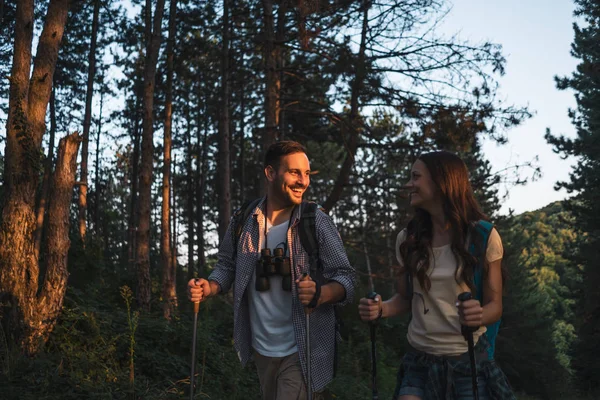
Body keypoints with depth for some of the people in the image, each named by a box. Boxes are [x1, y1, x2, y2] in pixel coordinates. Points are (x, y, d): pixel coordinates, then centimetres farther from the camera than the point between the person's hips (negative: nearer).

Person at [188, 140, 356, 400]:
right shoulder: (243, 221, -3)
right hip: (261, 347, 4)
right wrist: (208, 288, -12)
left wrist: (319, 295, -32)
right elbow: (227, 267, 9)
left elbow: (345, 279, -11)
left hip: (300, 351, -4)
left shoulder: (317, 222, -11)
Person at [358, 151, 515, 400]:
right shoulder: (407, 239, 2)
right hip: (419, 361, 3)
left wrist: (479, 316, -27)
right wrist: (381, 309, -10)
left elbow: (494, 305, -4)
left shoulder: (483, 236, -8)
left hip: (467, 361, -2)